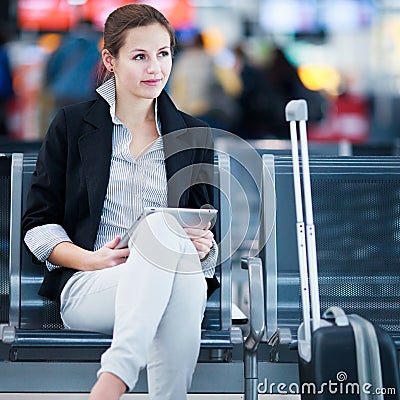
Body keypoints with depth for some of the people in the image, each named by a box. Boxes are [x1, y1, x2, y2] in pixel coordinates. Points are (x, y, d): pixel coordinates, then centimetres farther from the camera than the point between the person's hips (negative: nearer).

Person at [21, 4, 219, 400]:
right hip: (86, 287, -2)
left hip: (178, 279, 2)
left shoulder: (193, 136, 17)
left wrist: (204, 246, -6)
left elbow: (206, 230, 20)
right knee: (163, 227, -35)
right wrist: (90, 259, -11)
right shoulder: (72, 124, 10)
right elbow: (38, 223, 8)